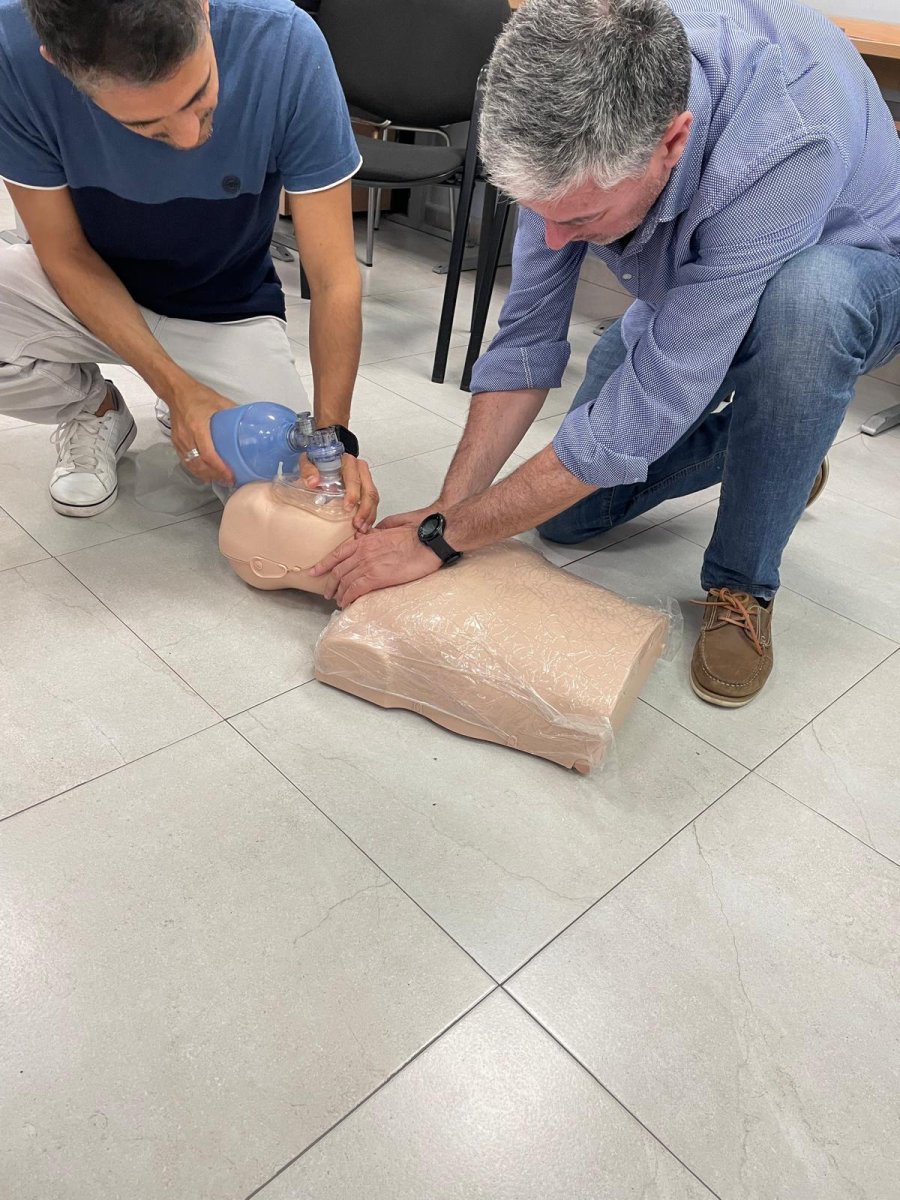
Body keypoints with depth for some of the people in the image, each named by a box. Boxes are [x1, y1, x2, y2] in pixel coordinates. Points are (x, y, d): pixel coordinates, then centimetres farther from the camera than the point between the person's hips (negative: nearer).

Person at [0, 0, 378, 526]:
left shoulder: (285, 45, -28)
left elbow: (334, 279, -24)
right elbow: (65, 254, -15)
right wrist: (175, 386, -27)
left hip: (226, 310, -1)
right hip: (91, 288, 1)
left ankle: (186, 419, 14)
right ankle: (95, 412, 5)